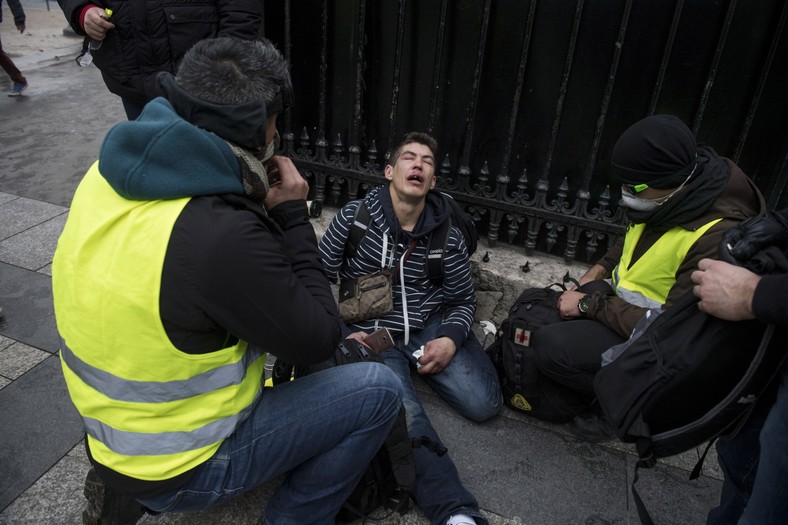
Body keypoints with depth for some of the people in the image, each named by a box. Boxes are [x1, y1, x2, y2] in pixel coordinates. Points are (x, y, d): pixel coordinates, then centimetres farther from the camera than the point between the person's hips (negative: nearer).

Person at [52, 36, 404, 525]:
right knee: (380, 390, -4)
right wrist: (293, 214, -15)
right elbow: (318, 341, -20)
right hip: (179, 468, -7)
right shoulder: (225, 234, -36)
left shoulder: (114, 170, -9)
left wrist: (263, 205, -2)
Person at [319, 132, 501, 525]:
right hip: (371, 334, -2)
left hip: (430, 326, 3)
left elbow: (463, 299, 8)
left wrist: (450, 339, -11)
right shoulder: (354, 217, -7)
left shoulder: (448, 236, -3)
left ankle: (418, 367, 18)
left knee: (485, 404, -8)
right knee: (404, 414, -28)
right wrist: (340, 334, -9)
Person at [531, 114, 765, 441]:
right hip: (628, 304, 9)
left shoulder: (718, 237, -32)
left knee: (552, 348, -25)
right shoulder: (669, 198, -7)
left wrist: (589, 306, -24)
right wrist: (600, 269, 1)